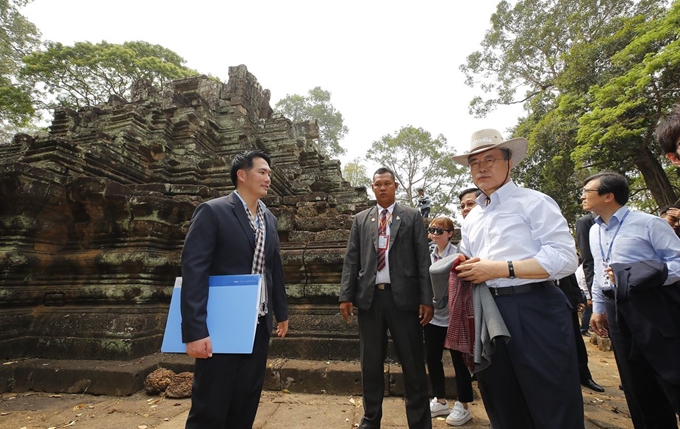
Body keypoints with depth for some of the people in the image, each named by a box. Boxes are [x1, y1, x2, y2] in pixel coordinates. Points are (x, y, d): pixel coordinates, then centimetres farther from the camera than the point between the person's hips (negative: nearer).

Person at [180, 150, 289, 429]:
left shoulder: (269, 219, 10)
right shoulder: (212, 212, -10)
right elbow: (193, 271, -15)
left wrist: (281, 312, 17)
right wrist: (195, 330, -20)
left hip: (259, 325, 6)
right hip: (222, 325, -6)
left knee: (246, 403, 17)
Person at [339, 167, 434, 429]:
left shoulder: (412, 217, 6)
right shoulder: (360, 220, 11)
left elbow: (423, 260, 0)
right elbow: (351, 260, 7)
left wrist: (426, 299, -7)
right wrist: (346, 296, -1)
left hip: (403, 297, -2)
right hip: (369, 297, 2)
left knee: (413, 364, 8)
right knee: (370, 363, 14)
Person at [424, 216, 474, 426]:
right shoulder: (430, 257, 7)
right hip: (433, 314, 6)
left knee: (458, 359, 8)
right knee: (432, 357, 11)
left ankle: (462, 406, 25)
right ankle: (440, 401, 30)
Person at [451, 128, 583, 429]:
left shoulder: (533, 202, -3)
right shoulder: (471, 220, 16)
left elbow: (565, 258, -13)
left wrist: (501, 269, -18)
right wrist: (464, 269, -1)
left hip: (534, 311, -5)